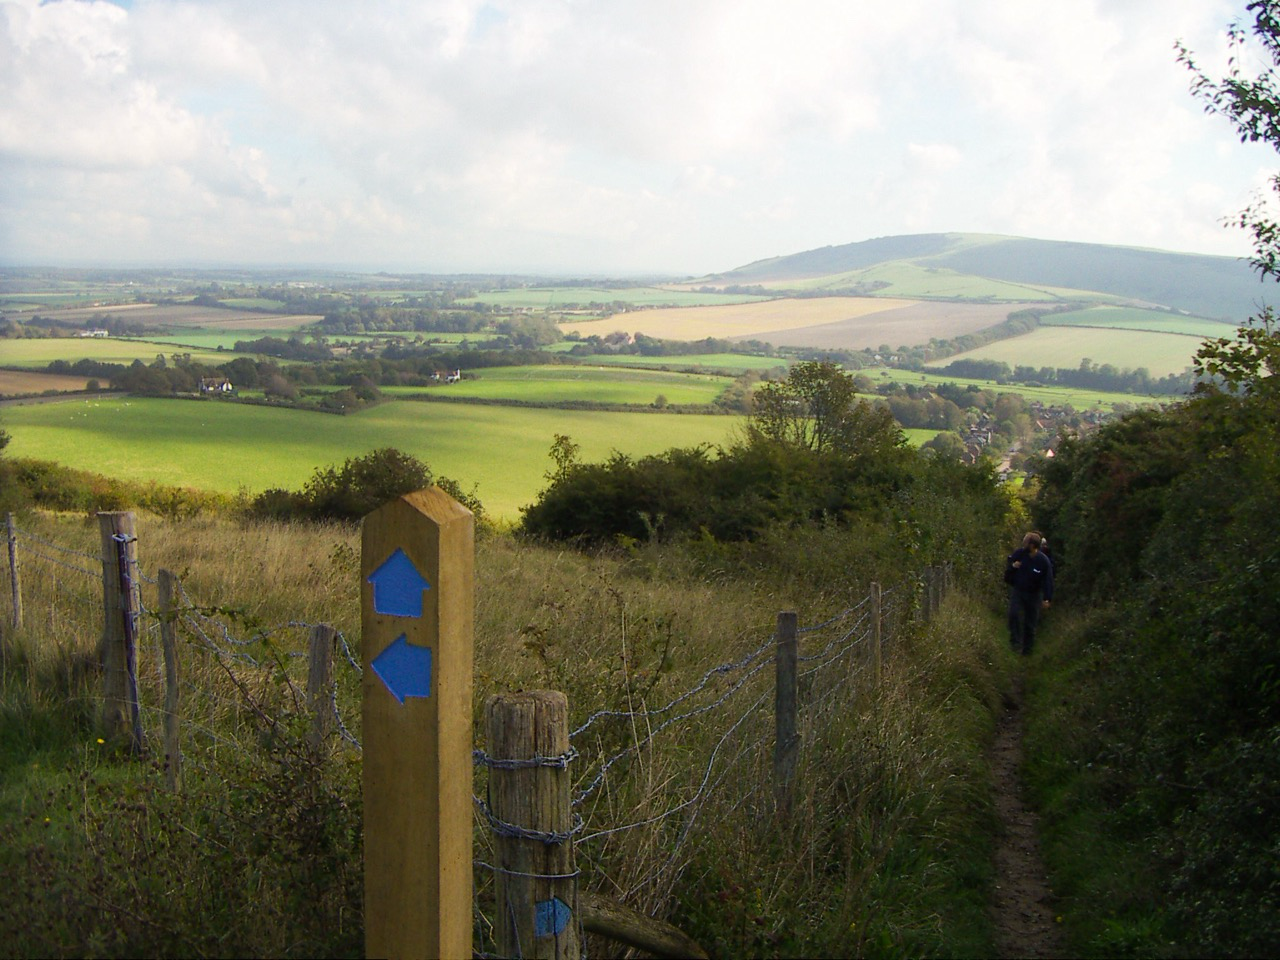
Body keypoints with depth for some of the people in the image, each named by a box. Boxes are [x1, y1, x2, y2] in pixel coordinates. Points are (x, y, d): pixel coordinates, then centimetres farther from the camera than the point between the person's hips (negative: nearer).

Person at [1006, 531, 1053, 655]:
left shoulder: (1044, 561, -19)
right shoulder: (1019, 553, -11)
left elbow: (1048, 580, -13)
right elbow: (1008, 563, 7)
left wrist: (1047, 598, -17)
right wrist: (1012, 565, -17)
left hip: (1034, 594, -1)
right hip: (1017, 590, 1)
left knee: (1030, 622, 9)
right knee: (1014, 614, -23)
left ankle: (1027, 648, 26)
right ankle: (1016, 641, -16)